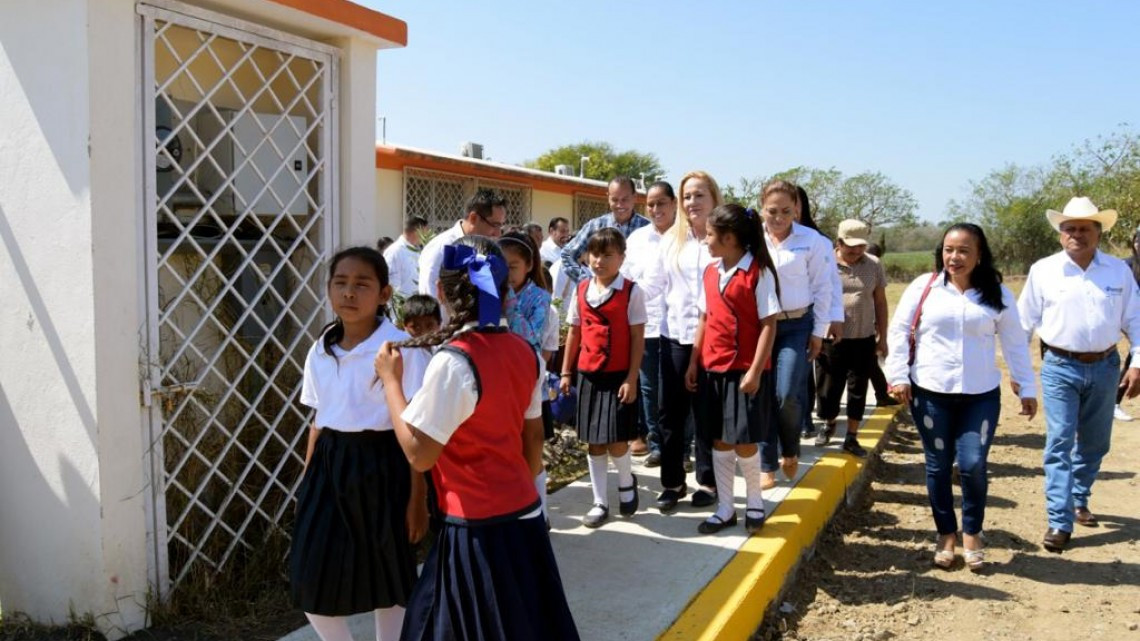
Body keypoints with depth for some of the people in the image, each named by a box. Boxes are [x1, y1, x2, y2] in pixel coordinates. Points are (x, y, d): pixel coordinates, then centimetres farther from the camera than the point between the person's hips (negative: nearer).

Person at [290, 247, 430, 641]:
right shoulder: (321, 351, 6)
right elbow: (318, 422, 14)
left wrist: (417, 498, -10)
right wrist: (307, 482, 15)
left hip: (380, 467, -5)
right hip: (329, 466, 5)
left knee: (388, 581, 11)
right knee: (312, 582, 6)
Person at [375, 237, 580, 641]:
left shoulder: (453, 361, -20)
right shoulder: (524, 352, 2)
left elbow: (419, 454, -18)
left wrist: (390, 380, -10)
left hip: (479, 528, -7)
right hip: (522, 515, 7)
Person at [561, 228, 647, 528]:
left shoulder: (632, 292, -7)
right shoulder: (581, 290, 6)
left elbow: (638, 338, -7)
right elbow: (574, 333, 12)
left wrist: (631, 379, -11)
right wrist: (566, 372, 10)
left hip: (619, 376, -4)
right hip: (588, 375, 4)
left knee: (615, 441, -6)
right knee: (593, 441, 9)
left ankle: (627, 481, 27)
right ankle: (600, 502, 21)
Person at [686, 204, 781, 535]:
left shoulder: (759, 272, -11)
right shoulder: (710, 272, 8)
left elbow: (768, 325, -11)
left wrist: (755, 371, -16)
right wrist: (694, 362, 11)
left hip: (745, 370, -6)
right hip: (713, 369, 6)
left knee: (743, 442, 1)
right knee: (719, 440, 10)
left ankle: (755, 502, 24)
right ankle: (725, 509, 21)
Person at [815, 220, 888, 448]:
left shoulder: (874, 265, 1)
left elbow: (880, 302, 8)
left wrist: (882, 337, 8)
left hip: (864, 339, 2)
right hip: (830, 340, -1)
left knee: (858, 390, 8)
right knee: (829, 388, 9)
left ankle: (852, 436, 21)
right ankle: (829, 424, 35)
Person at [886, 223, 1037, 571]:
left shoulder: (997, 295, 4)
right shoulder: (924, 287, -1)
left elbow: (1015, 343, 9)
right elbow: (898, 331, 1)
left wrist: (1027, 388, 8)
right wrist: (898, 375, -5)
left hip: (981, 396, 1)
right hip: (930, 393, 0)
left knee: (973, 466, -6)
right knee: (938, 466, 7)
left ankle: (972, 532, 18)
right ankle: (946, 534, 24)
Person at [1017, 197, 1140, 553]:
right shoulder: (1043, 271, -4)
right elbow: (1024, 322, 1)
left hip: (1105, 367, 3)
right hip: (1060, 368, -3)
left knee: (1094, 443, 15)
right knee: (1059, 444, -6)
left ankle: (1078, 500, 37)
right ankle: (1060, 522, -3)